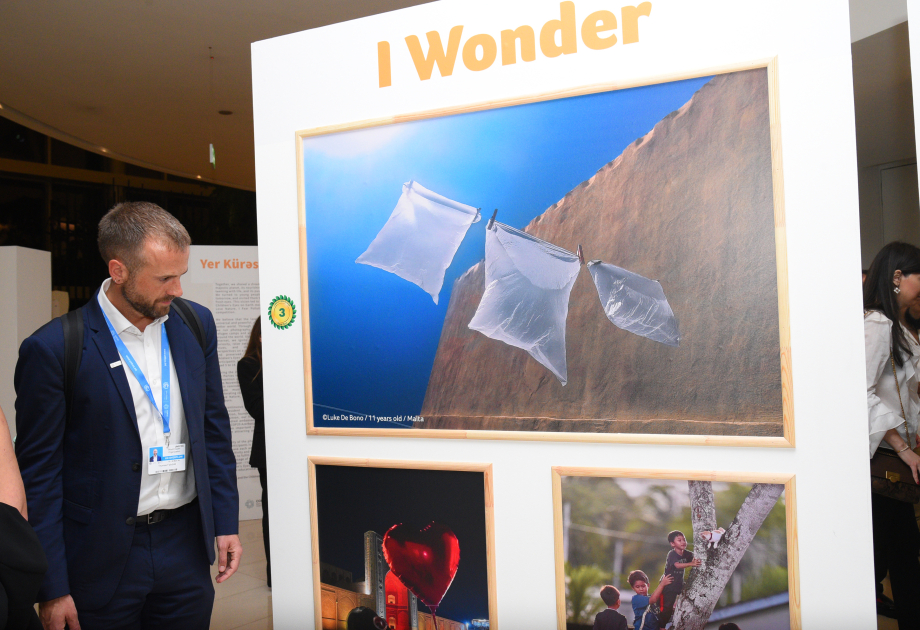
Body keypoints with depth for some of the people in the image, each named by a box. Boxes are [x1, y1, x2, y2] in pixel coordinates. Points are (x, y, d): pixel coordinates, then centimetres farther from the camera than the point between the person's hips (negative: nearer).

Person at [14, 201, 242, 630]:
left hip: (186, 546, 4)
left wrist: (226, 521, 6)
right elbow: (39, 472, -8)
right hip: (103, 560, -3)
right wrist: (52, 588, -6)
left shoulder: (195, 324, 0)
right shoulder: (53, 349, -14)